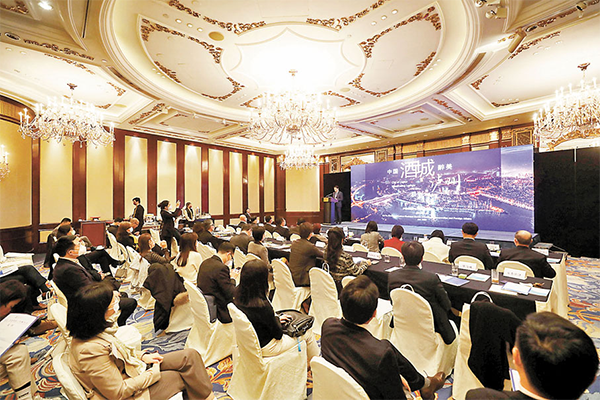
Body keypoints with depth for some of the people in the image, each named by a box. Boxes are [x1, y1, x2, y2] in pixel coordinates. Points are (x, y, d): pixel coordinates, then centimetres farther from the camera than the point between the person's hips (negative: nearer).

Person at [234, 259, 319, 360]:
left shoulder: (237, 297, -13)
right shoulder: (262, 306, -37)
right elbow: (278, 334, -20)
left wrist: (276, 318, 4)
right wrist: (277, 320, -2)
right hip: (265, 347, -7)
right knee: (308, 333, 9)